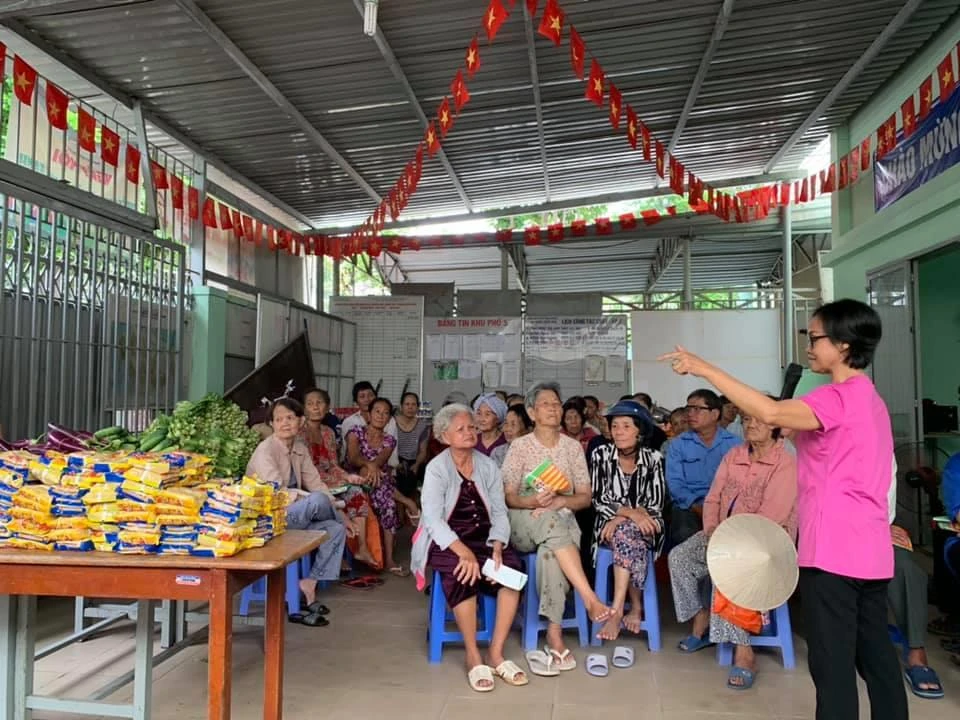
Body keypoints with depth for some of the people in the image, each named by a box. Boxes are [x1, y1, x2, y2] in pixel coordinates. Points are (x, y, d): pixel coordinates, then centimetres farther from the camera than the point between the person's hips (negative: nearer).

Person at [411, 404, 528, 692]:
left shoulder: (489, 466, 8)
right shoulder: (436, 468, -4)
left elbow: (500, 512, 3)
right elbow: (433, 518, -15)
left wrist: (497, 546, -17)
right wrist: (463, 551, -29)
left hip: (484, 537, 4)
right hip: (446, 540, -4)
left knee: (513, 567, -25)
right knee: (461, 572, -35)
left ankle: (496, 652, -14)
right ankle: (473, 656, -21)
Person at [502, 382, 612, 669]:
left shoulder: (573, 446, 10)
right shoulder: (520, 445, 4)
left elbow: (585, 497, 6)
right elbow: (508, 497, -1)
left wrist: (561, 501, -15)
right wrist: (531, 501, -23)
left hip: (562, 519, 1)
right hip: (524, 524, -1)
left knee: (550, 551, -36)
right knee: (552, 523, -37)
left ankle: (554, 633, -31)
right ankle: (591, 600, -40)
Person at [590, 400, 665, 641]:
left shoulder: (653, 458, 0)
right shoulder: (601, 454, -1)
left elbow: (655, 503, -3)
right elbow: (599, 500, -5)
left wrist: (621, 519, -17)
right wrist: (630, 513, -21)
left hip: (645, 526, 0)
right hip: (609, 524, 0)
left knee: (625, 533, -35)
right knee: (628, 537, -34)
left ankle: (616, 610, -35)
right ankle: (636, 607, -21)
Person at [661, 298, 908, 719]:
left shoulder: (838, 397, -15)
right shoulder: (870, 398, 16)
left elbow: (771, 413, -32)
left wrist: (705, 369, -29)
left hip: (833, 552, -10)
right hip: (869, 550, 10)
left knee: (832, 663, -2)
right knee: (876, 657, 17)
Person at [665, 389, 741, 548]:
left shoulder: (733, 444, 10)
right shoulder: (678, 444, 9)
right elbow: (675, 483, -1)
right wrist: (697, 507, -16)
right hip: (688, 506, 0)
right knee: (685, 534, -31)